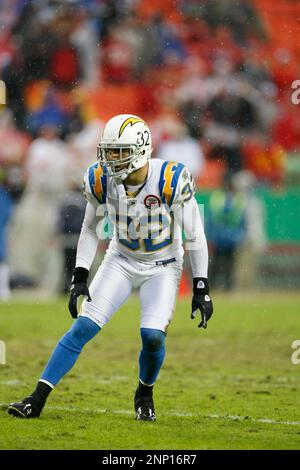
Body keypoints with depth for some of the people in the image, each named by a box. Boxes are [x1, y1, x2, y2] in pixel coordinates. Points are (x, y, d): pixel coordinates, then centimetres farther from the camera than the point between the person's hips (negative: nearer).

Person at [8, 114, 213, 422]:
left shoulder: (170, 181, -26)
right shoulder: (102, 180, -15)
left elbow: (194, 236, -15)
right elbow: (90, 229, 2)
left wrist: (201, 289, -15)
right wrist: (79, 278, -3)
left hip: (162, 267, -3)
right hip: (121, 261, 3)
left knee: (153, 335, -20)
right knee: (83, 327, -11)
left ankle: (145, 394, 11)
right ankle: (37, 399, -9)